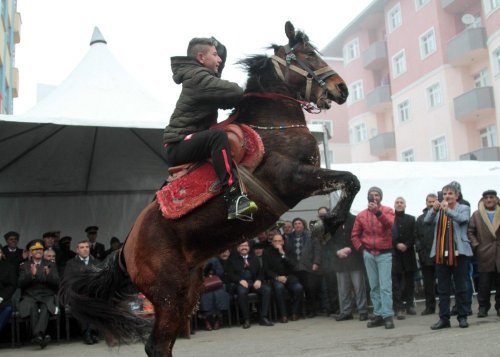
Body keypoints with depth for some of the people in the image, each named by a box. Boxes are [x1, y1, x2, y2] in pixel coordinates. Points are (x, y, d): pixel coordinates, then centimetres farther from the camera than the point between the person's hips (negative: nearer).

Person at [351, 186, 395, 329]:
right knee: (374, 287, 8)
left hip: (385, 254, -3)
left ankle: (387, 315, -9)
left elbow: (390, 224, -22)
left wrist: (378, 212, -33)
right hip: (369, 254, 3)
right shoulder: (361, 215, 7)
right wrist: (361, 248, 2)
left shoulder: (387, 211, 0)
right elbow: (355, 235, 14)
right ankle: (378, 314, 14)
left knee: (385, 286, -9)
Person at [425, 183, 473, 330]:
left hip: (458, 252, -3)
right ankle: (444, 318, 11)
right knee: (442, 289, 6)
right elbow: (427, 220, -5)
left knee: (461, 287, 4)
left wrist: (447, 210, -33)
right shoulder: (438, 210, 13)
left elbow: (463, 219, -18)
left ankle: (462, 317, 13)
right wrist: (434, 209, -24)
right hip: (441, 253, 3)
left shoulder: (463, 208, 4)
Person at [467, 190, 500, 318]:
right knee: (484, 283, 0)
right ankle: (483, 307, 7)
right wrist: (476, 245, -4)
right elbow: (470, 231, 6)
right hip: (484, 255, -1)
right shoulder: (476, 215, 7)